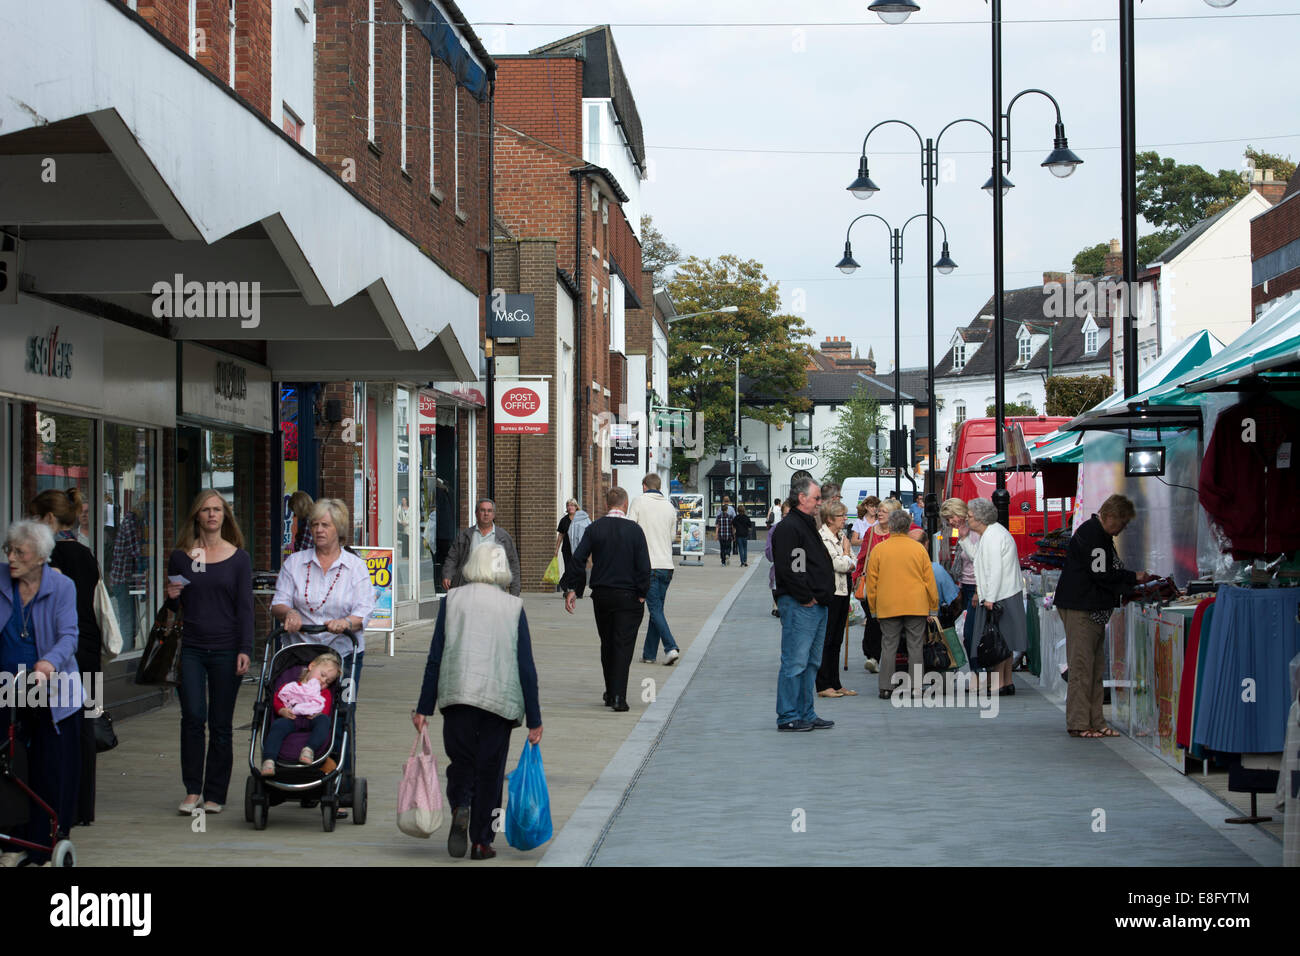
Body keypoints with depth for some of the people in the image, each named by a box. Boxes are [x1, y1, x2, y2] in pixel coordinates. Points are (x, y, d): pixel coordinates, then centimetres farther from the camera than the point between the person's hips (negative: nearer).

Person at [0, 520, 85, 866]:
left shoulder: (61, 587, -5)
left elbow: (68, 636, -15)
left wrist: (49, 663, -34)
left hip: (52, 693, -2)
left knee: (52, 771, 0)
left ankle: (49, 849, 11)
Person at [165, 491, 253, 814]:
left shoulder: (239, 558, 4)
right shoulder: (181, 557, 7)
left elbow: (245, 606, 2)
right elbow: (173, 607, 15)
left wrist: (245, 649, -7)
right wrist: (171, 598, -8)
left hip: (226, 650, -1)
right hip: (191, 648, 1)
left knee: (221, 724, 3)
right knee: (193, 717, -10)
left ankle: (214, 795, 11)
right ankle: (192, 790, 1)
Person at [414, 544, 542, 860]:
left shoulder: (453, 600, 4)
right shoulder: (513, 606, 2)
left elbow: (435, 658, 2)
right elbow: (526, 667, 1)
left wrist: (423, 708, 6)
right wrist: (534, 720, 5)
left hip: (457, 695, 0)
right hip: (500, 699, 0)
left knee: (461, 762, 12)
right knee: (490, 770, 9)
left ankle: (460, 808, -16)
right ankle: (482, 841, 9)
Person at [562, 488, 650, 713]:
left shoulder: (594, 528, -1)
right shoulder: (634, 530, -7)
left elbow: (578, 559, -5)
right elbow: (644, 566, -9)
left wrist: (570, 589, 0)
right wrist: (642, 595, -1)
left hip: (601, 595, 3)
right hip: (628, 597, -3)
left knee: (607, 645, 16)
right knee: (623, 646, -1)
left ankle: (610, 693, 24)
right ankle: (618, 696, -9)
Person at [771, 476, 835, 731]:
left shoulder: (808, 526, 21)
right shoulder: (788, 527, -12)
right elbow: (787, 568, -20)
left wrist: (822, 595, 14)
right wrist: (806, 597, -16)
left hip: (816, 605, 10)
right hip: (799, 605, -10)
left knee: (811, 663, 13)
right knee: (795, 663, -7)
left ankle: (806, 714, 19)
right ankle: (788, 717, -3)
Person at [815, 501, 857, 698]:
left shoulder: (841, 536, 14)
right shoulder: (822, 538, -14)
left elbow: (851, 565, 16)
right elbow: (841, 566, -18)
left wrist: (847, 564, -4)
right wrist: (846, 550, -2)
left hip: (842, 591, 9)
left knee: (836, 641, 11)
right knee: (826, 640, -4)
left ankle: (835, 684, 14)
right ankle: (823, 686, -1)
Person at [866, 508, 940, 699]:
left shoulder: (878, 550, -1)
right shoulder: (919, 548, 1)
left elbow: (872, 583, 3)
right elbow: (930, 580, 4)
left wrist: (873, 609, 14)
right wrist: (933, 609, 12)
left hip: (888, 607, 0)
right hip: (916, 605, 0)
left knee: (888, 647, 4)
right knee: (915, 646, 4)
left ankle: (886, 688, 2)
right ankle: (916, 687, 2)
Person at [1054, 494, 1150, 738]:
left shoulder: (1101, 535, 19)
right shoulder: (1090, 533, -15)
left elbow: (1110, 571, 21)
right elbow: (1101, 575, -19)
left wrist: (1134, 581, 8)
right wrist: (1134, 578, -8)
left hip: (1094, 609, 11)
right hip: (1079, 608, -11)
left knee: (1096, 668, 10)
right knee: (1081, 667, -9)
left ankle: (1095, 722, 12)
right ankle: (1078, 724, -6)